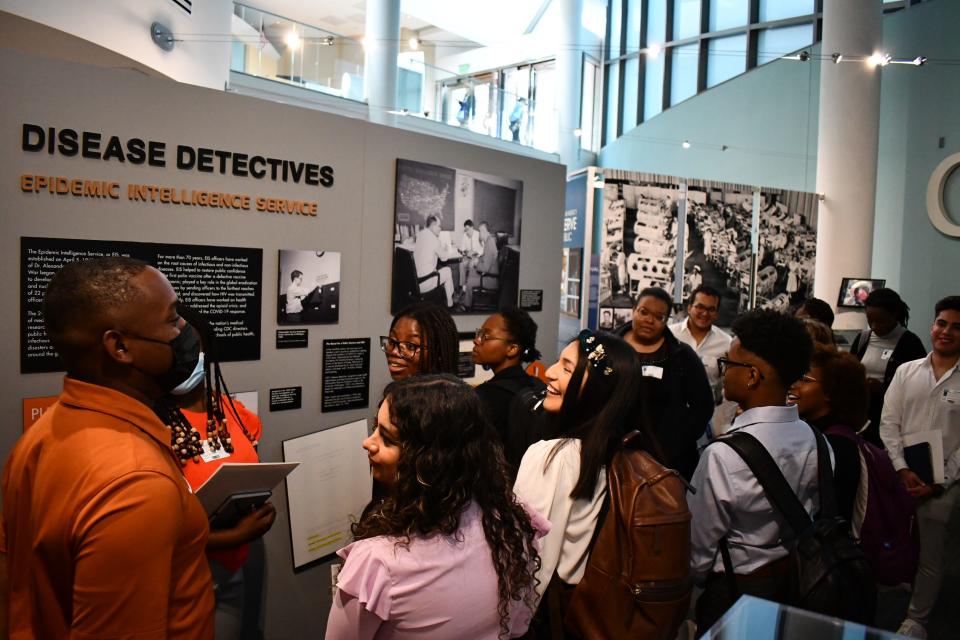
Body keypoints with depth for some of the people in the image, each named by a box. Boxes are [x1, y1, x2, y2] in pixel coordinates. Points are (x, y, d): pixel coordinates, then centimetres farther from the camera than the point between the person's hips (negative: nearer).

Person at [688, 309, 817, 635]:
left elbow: (699, 547, -18)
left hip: (735, 595, -6)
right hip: (797, 583, 6)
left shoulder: (723, 455, -29)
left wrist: (707, 579, 2)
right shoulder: (814, 441, -10)